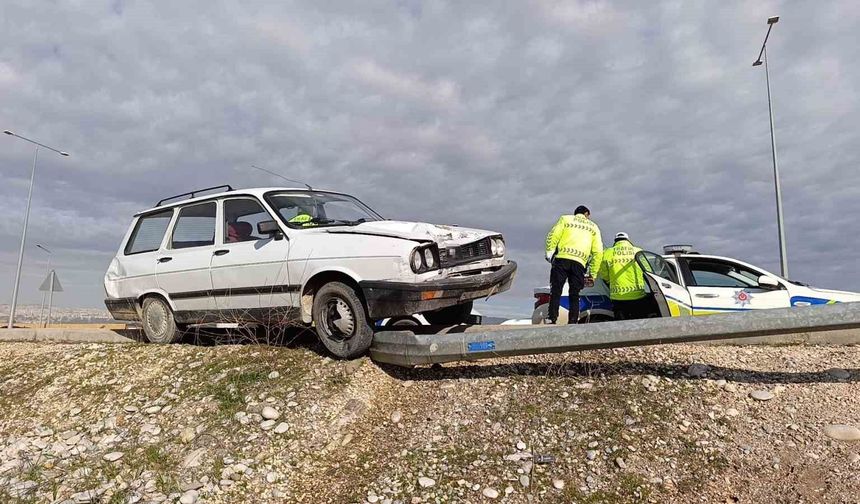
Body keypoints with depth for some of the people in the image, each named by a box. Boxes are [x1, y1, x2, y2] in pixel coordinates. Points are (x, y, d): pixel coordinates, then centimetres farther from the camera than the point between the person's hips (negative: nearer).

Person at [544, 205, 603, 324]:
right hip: (579, 262, 2)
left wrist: (549, 253, 4)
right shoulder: (593, 227, 22)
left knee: (555, 291, -2)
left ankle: (551, 319, -12)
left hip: (562, 259, -1)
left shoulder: (565, 219, 18)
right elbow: (598, 251, 14)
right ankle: (572, 322, -2)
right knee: (574, 295, 6)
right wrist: (593, 274, 16)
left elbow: (552, 236, 1)